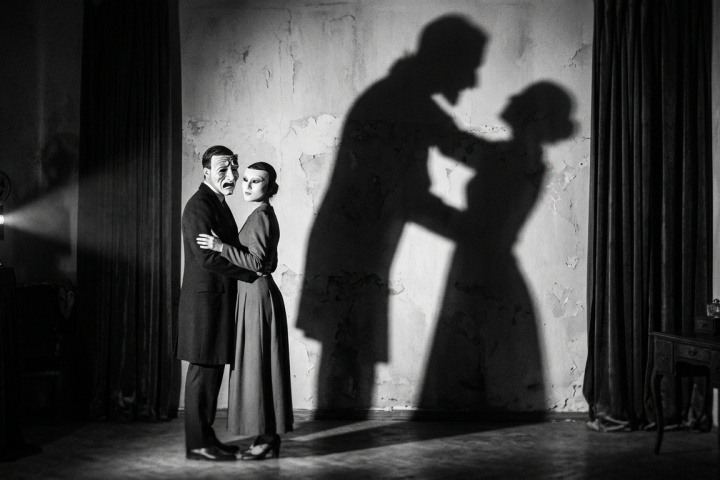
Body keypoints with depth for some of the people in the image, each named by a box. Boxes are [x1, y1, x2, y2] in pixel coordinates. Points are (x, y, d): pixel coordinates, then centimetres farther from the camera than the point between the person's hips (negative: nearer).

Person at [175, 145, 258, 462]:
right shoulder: (199, 206, -14)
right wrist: (250, 273, -16)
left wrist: (254, 265, 4)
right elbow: (206, 257, -21)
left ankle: (206, 437, 19)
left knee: (213, 370, 12)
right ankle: (197, 443, 0)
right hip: (205, 298, -10)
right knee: (203, 371, -5)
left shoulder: (219, 204, 17)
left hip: (219, 300, 10)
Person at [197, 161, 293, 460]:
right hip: (257, 293, 10)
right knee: (261, 366, 11)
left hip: (257, 295, -10)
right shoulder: (266, 215, 14)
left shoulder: (260, 217, -14)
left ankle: (266, 438, 0)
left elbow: (258, 262, -22)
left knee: (257, 365, -5)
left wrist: (221, 246, -21)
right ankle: (270, 437, 15)